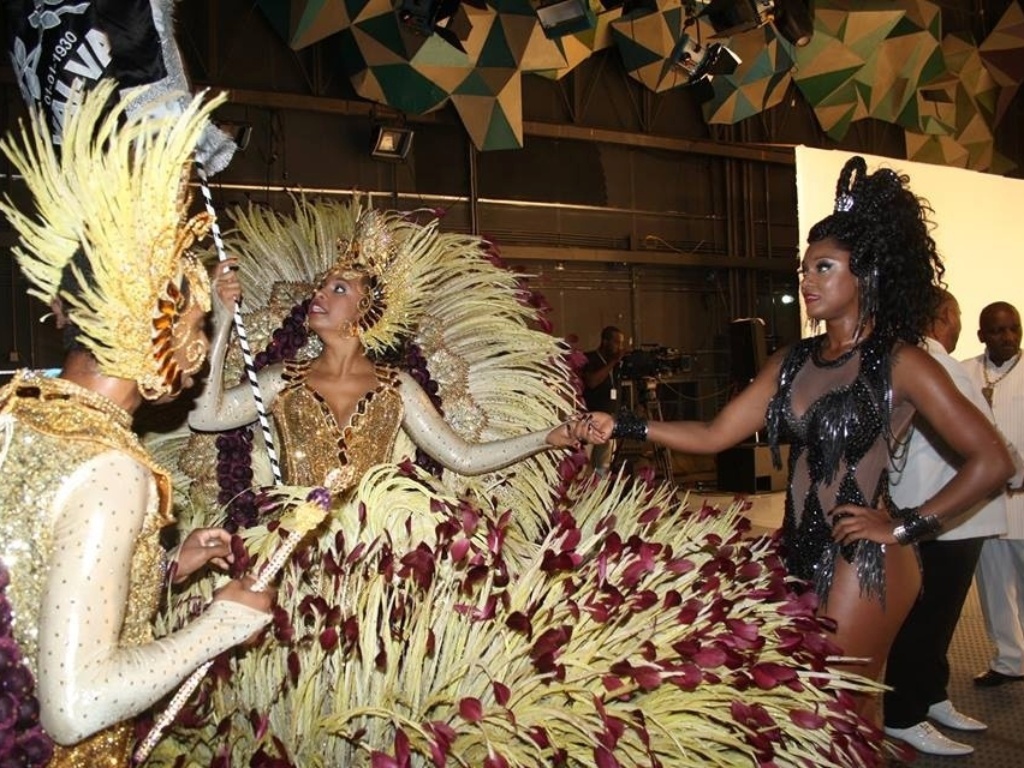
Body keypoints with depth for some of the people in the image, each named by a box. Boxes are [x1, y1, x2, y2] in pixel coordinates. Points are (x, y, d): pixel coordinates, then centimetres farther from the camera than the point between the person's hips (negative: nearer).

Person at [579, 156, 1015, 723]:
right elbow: (714, 435, 5)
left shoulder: (899, 363, -8)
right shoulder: (791, 363, 9)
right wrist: (624, 427, -5)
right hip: (800, 550, 6)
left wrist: (906, 526, -11)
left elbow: (991, 461, -10)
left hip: (863, 561, -6)